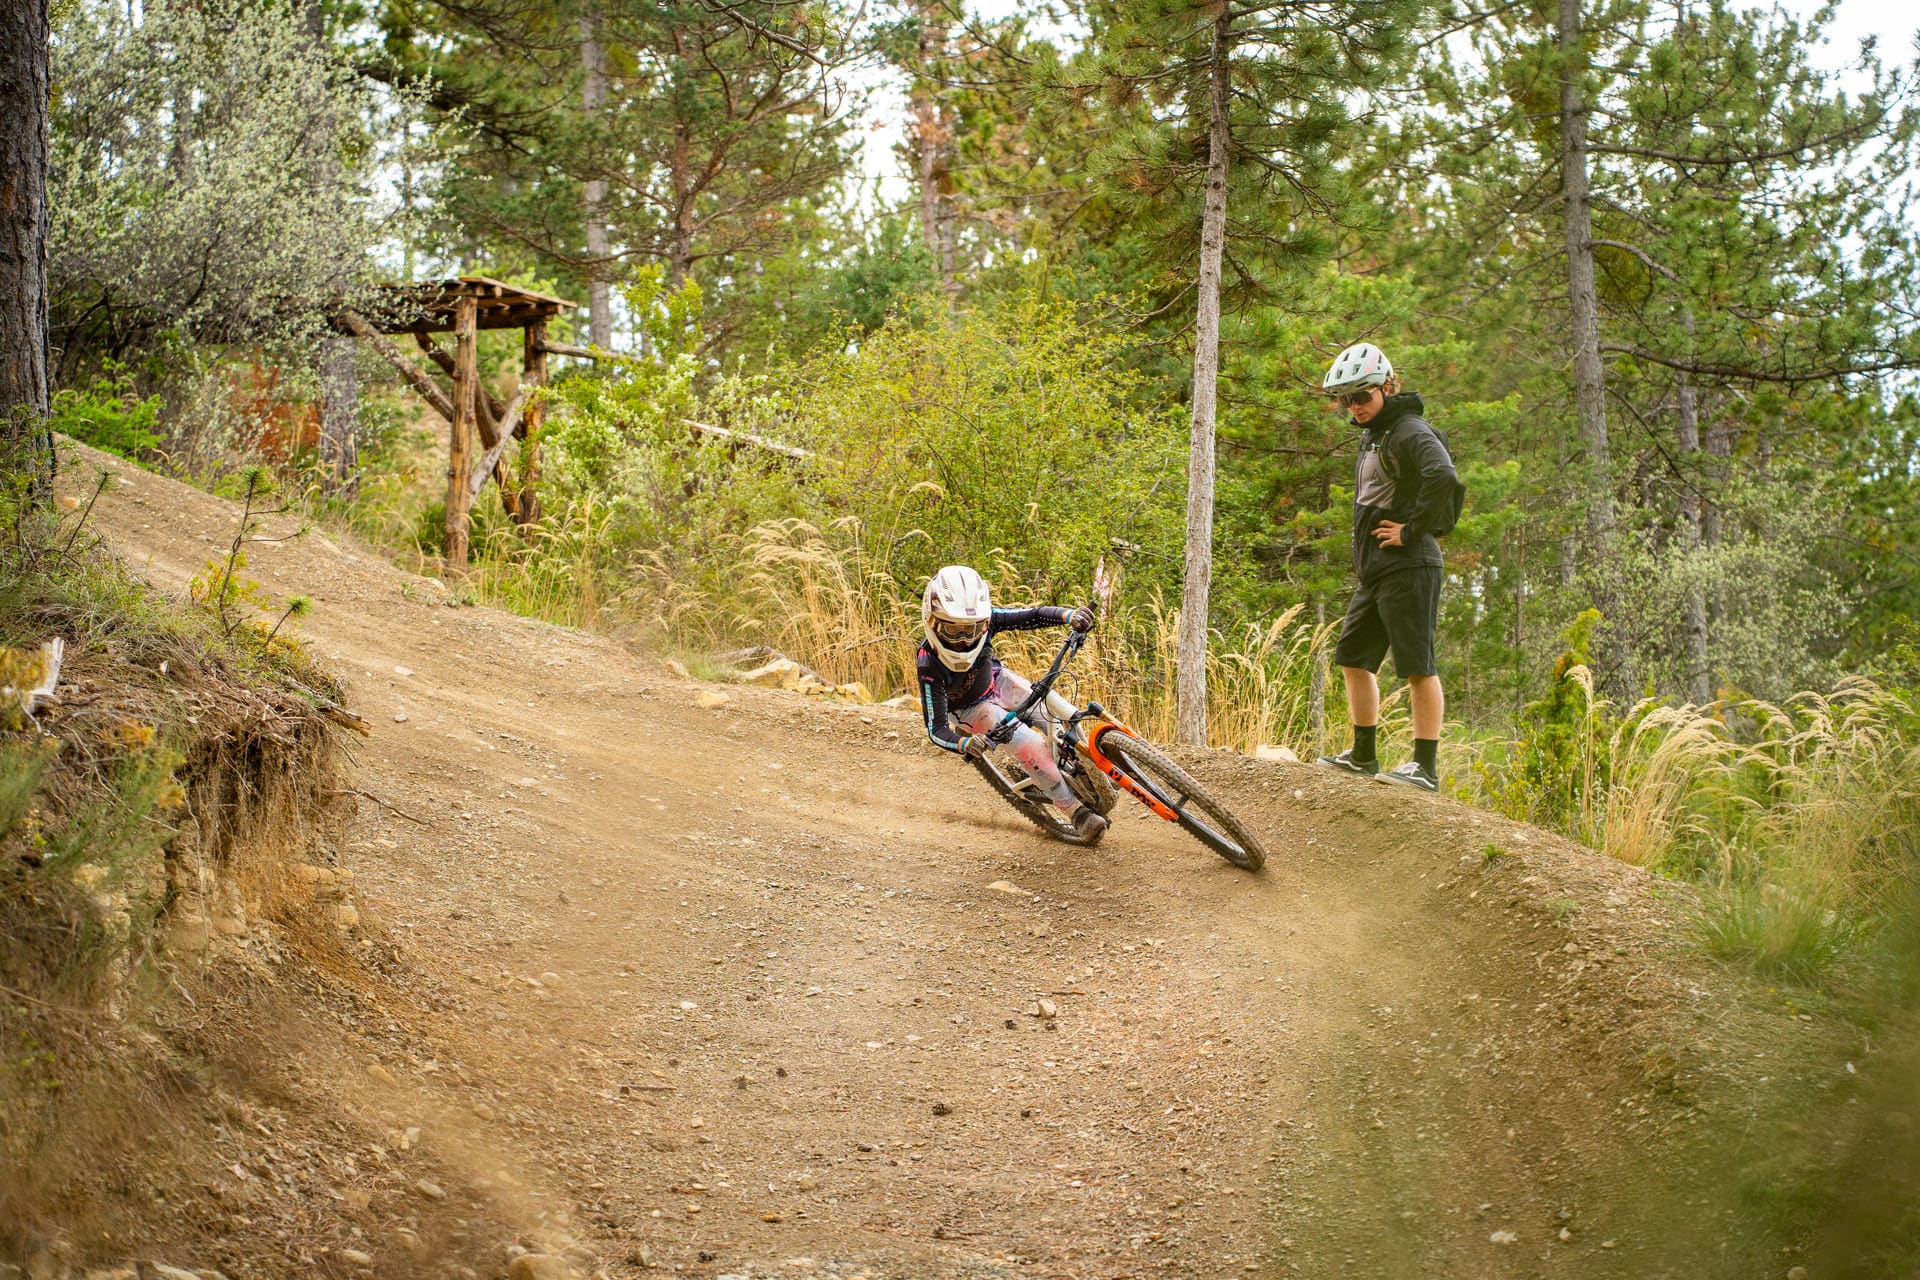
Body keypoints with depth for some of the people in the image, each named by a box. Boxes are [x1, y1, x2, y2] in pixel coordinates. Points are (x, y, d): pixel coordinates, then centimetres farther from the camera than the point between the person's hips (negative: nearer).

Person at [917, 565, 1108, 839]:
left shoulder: (984, 619, -28)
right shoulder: (929, 665, -37)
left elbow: (1034, 616, -27)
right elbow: (937, 728, -37)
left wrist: (1069, 615, -48)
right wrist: (964, 744, -58)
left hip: (998, 682, 4)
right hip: (972, 709, -4)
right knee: (1035, 750, -19)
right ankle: (1077, 813, -4)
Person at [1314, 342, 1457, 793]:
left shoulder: (1411, 431, -12)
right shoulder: (1371, 437, 19)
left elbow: (1443, 478, -30)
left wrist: (1411, 531, -21)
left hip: (1407, 566, -11)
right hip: (1373, 569, 11)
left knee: (1417, 666, -9)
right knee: (1354, 658, 13)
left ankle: (1426, 766, -7)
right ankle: (1362, 755, 22)